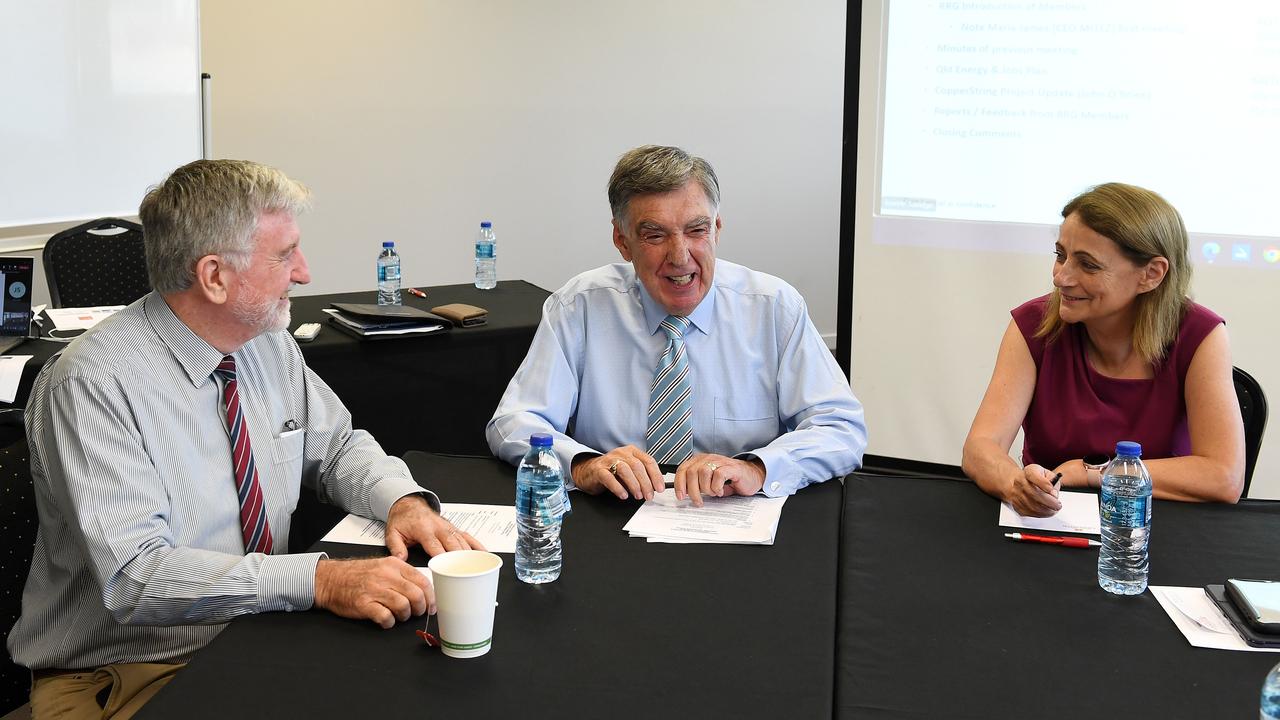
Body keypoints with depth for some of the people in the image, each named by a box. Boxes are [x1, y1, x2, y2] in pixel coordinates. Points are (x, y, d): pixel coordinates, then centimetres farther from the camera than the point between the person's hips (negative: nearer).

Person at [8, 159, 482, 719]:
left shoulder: (270, 345, 3)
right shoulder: (93, 384, -19)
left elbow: (337, 446, 16)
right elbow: (135, 576, -26)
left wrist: (405, 502, -6)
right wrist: (320, 580, -34)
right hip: (123, 675, -6)